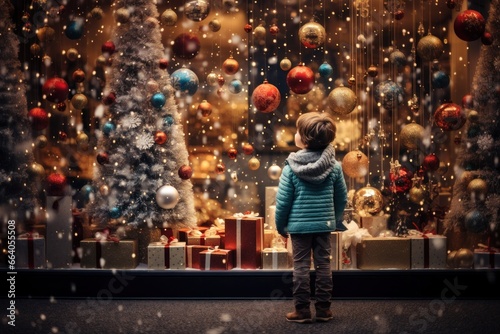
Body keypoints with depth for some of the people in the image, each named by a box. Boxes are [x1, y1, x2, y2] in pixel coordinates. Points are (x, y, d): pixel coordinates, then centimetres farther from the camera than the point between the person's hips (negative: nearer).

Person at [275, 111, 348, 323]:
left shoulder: (292, 167, -12)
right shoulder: (334, 166, -4)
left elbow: (283, 201, -8)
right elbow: (342, 198, 6)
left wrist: (280, 225, 6)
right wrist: (335, 220, 21)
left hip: (299, 225, -2)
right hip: (324, 224, 3)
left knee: (301, 267, 5)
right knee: (323, 266, 9)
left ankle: (302, 311, 10)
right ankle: (323, 310, 16)